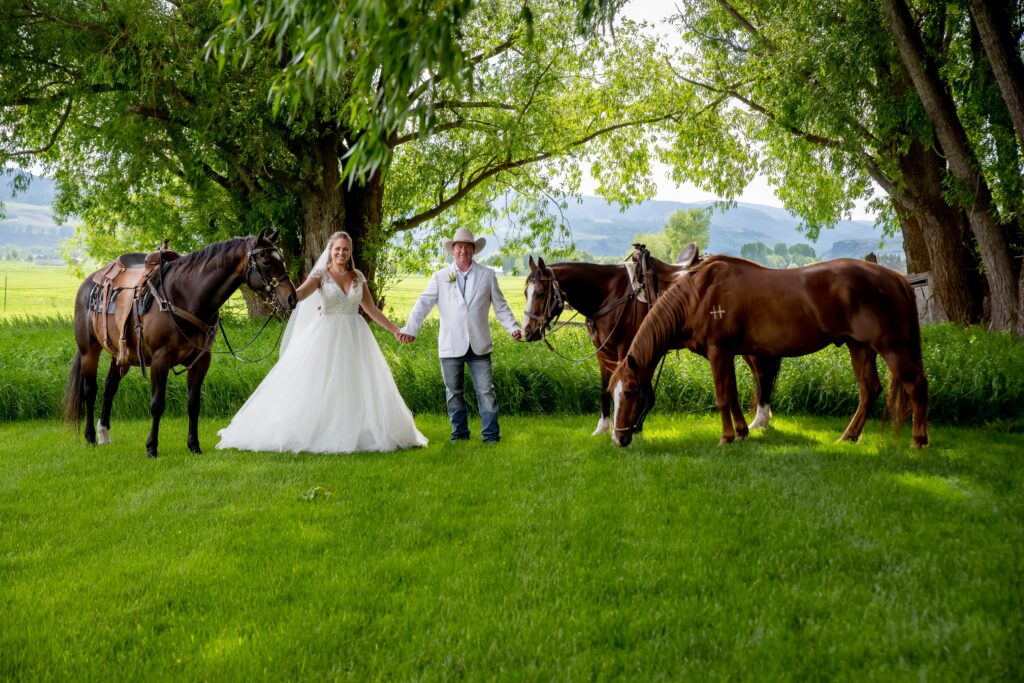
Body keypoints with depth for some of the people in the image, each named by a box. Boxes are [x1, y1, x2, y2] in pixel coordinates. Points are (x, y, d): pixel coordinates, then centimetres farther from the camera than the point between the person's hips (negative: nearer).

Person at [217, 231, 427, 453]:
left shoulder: (358, 277, 10)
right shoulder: (321, 274, -2)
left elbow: (371, 309, 16)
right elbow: (299, 294, -20)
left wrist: (395, 329, 12)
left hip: (354, 338, 4)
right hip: (327, 337, -4)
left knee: (357, 390, 4)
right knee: (316, 388, -6)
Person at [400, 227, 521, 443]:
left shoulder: (487, 275, 7)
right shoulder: (440, 277, 5)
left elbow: (500, 306, 8)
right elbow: (423, 304, -2)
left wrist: (513, 328, -5)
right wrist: (410, 329, -14)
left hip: (479, 345, 0)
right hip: (451, 346, 0)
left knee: (486, 391, -1)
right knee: (453, 393, 8)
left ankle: (491, 435, 5)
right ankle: (460, 433, 20)